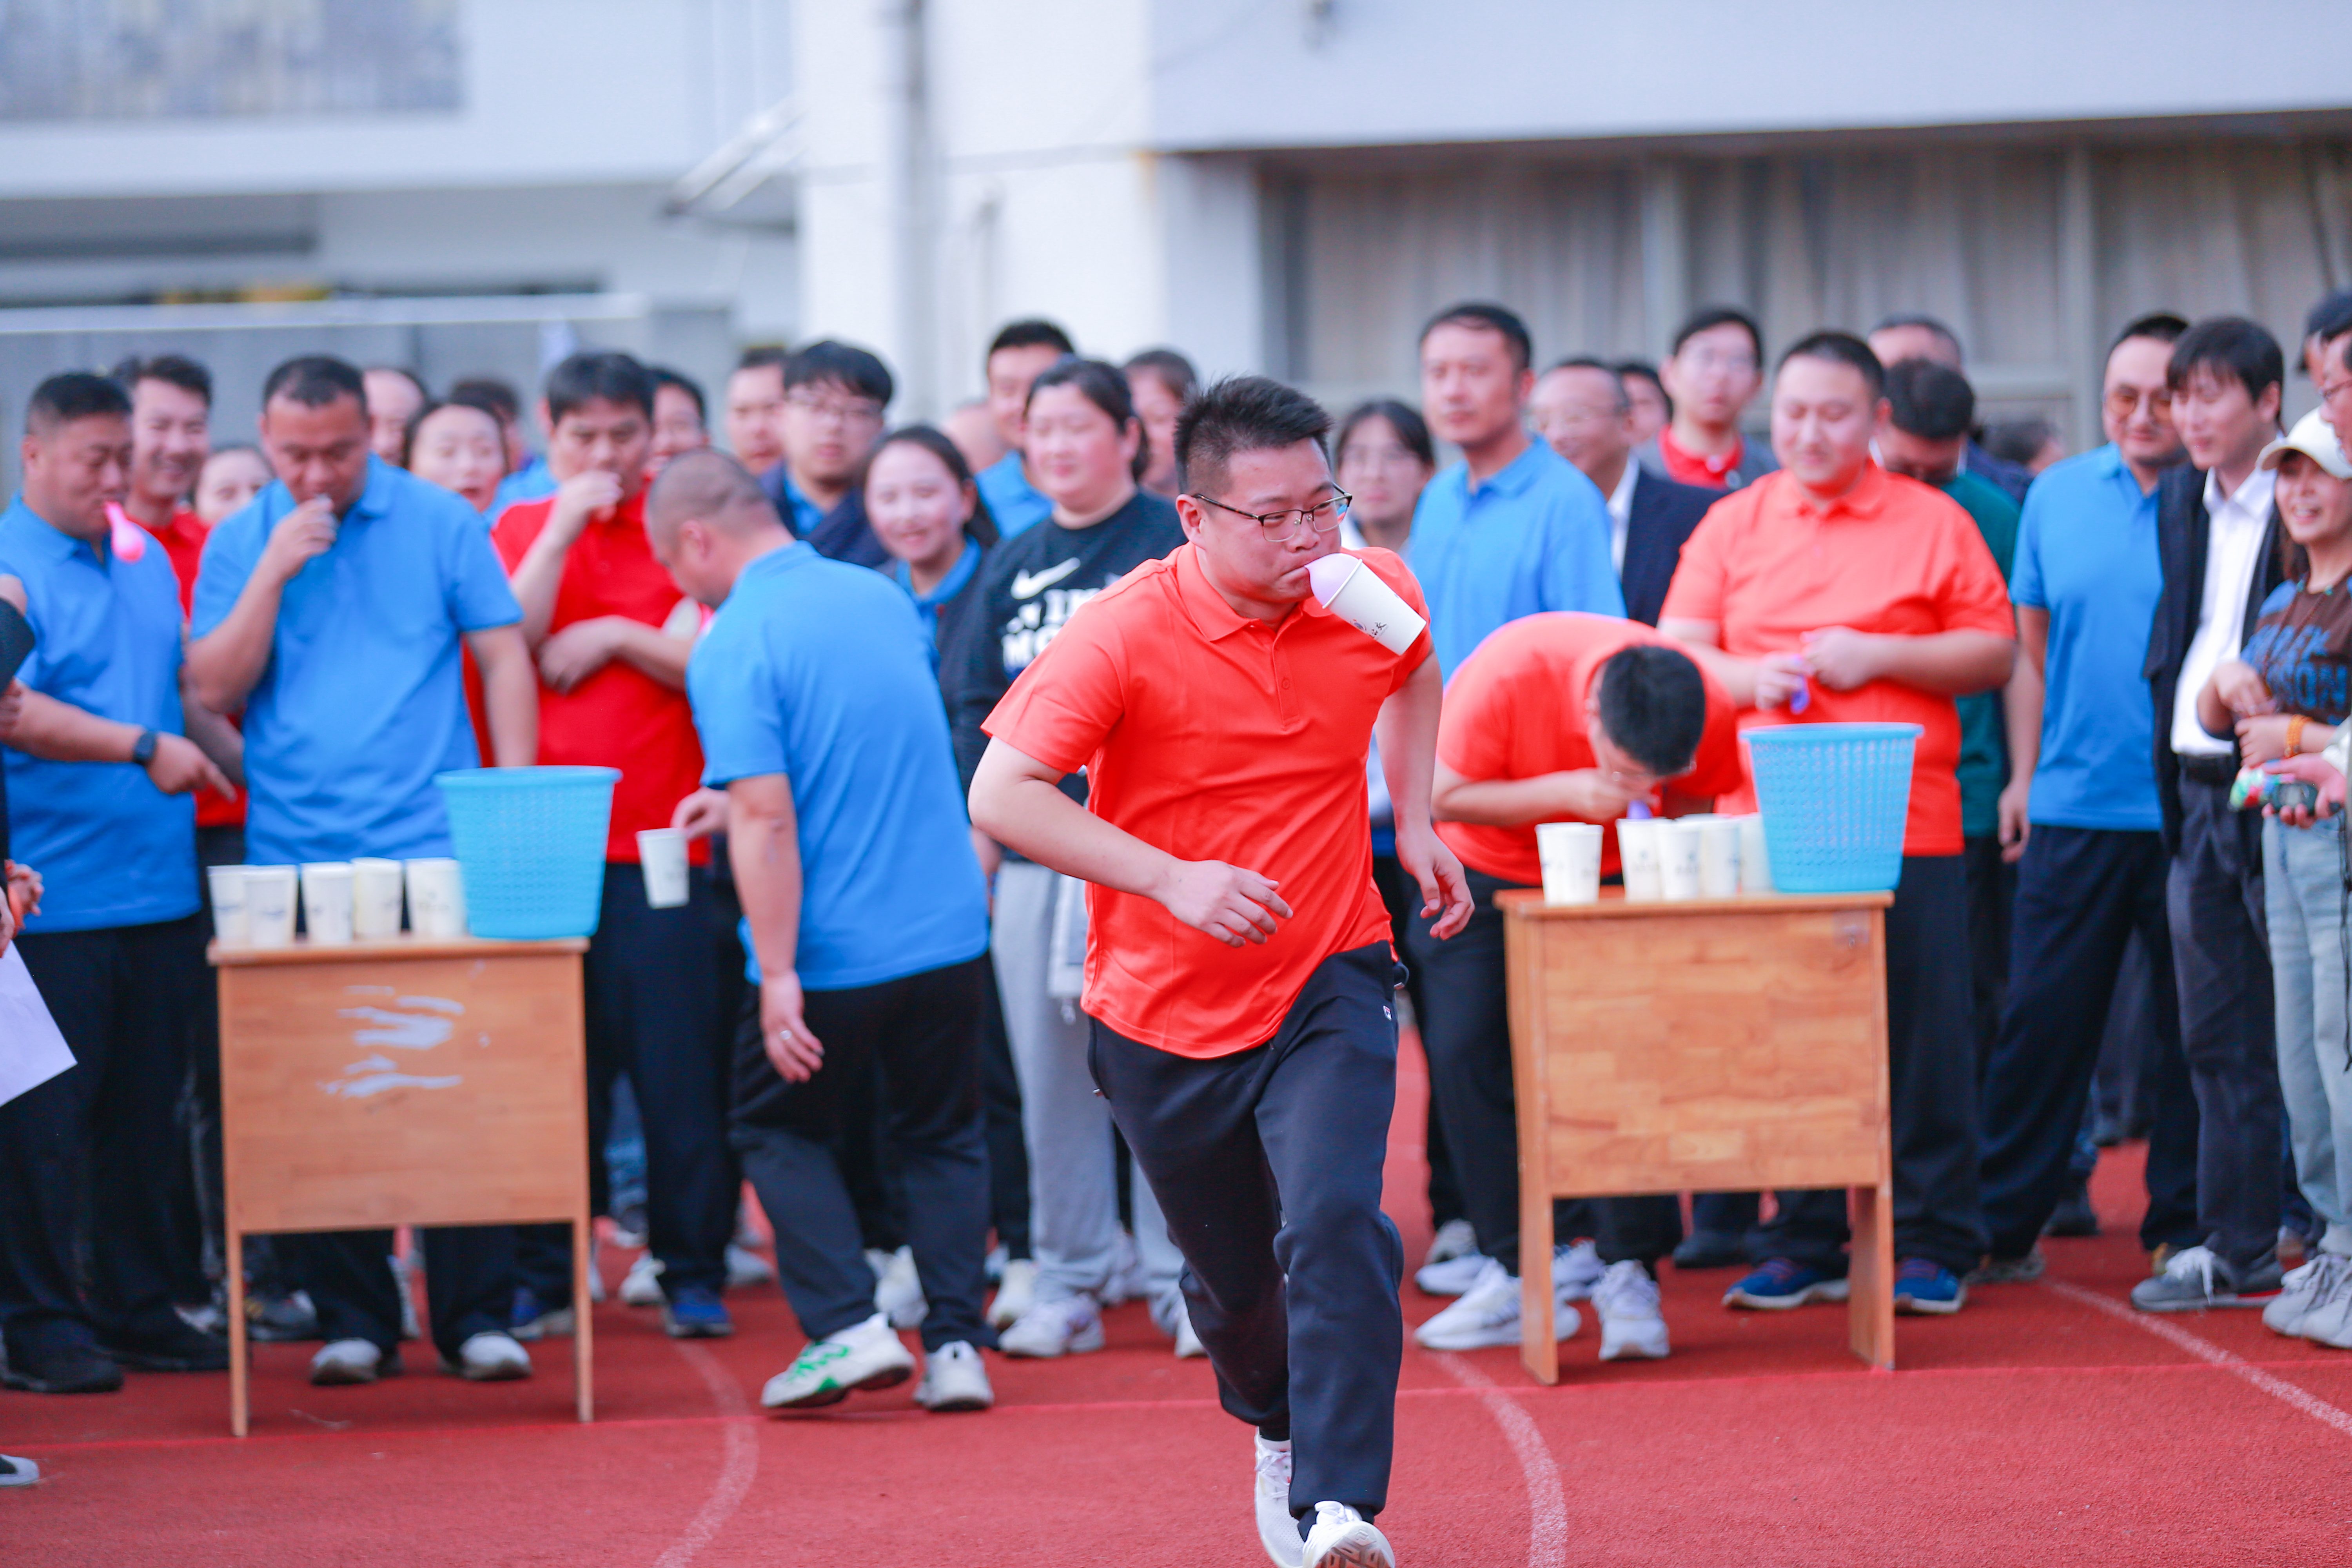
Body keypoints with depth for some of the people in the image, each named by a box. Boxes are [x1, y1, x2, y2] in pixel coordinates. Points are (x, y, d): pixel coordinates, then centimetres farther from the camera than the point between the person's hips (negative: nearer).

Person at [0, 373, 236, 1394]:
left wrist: (243, 763, 14)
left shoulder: (148, 565, 16)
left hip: (160, 889, 7)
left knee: (147, 1112, 11)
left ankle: (142, 1308, 18)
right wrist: (143, 748, -23)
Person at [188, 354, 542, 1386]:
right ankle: (350, 1318, 10)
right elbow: (212, 691, 0)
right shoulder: (238, 545, 8)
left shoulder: (440, 524, 4)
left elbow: (503, 658, 5)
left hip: (434, 852, -2)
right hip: (293, 862, 2)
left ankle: (476, 1315, 3)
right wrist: (274, 574, -10)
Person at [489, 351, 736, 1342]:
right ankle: (542, 1279, 11)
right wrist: (563, 532, -7)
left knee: (681, 1064, -2)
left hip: (664, 843, -2)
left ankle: (694, 1274, 7)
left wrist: (615, 637, -9)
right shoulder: (520, 533, 11)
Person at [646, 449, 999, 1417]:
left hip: (832, 953, -5)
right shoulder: (883, 598, 8)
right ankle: (956, 1345, 10)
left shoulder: (735, 643, -14)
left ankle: (849, 1326, 2)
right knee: (941, 1135, 18)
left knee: (778, 1128, 15)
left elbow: (767, 818, -22)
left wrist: (778, 975, -20)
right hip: (951, 929, 5)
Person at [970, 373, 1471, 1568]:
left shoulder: (1375, 595, -5)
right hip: (1164, 1009, -1)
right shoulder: (1125, 635, -19)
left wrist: (1415, 820, 10)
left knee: (1334, 1224, -24)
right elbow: (1001, 796, -23)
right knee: (1232, 1276, 15)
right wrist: (1175, 881, -29)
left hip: (1326, 984, 1)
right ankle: (1279, 1430, 48)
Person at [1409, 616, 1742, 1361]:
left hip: (1616, 879, 1)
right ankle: (1517, 1272, -1)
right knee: (1466, 1050, -9)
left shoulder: (1709, 713, -26)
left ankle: (1629, 1271, -4)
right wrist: (1568, 793, -33)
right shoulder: (1506, 675, -34)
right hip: (1488, 869, 0)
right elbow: (1445, 797, -22)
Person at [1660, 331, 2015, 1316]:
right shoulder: (1732, 525, 13)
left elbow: (1995, 652, 3)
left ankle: (1933, 1244, 6)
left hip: (1907, 823, -2)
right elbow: (1673, 652, 8)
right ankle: (1803, 1243, 12)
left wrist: (1881, 657, -10)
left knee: (1921, 1038, -2)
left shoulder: (1934, 524, 6)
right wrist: (1745, 678, -12)